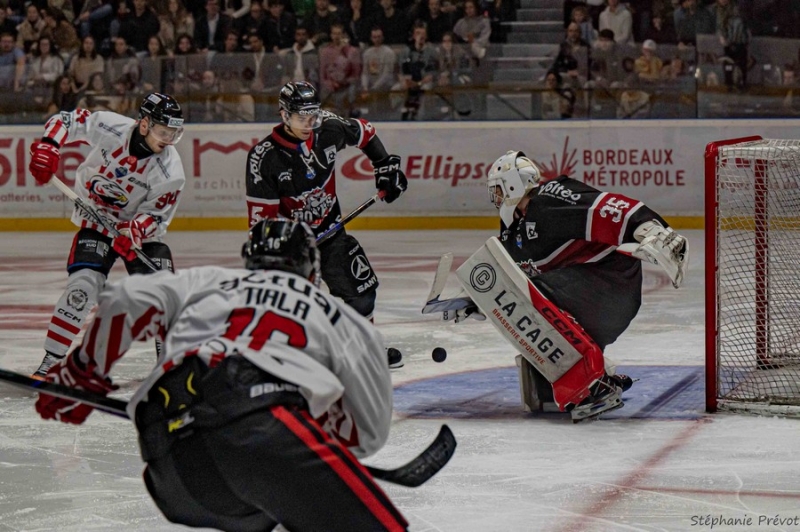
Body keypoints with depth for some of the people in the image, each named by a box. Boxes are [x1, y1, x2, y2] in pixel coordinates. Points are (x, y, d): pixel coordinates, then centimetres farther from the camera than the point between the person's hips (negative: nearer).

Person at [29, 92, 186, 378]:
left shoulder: (170, 170, -21)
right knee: (83, 285, -20)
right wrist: (47, 147, -22)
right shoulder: (109, 127, -22)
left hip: (142, 229, 1)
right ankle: (50, 361, -13)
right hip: (97, 221, -1)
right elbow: (67, 120, -7)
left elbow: (156, 215, -15)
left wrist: (134, 231, -35)